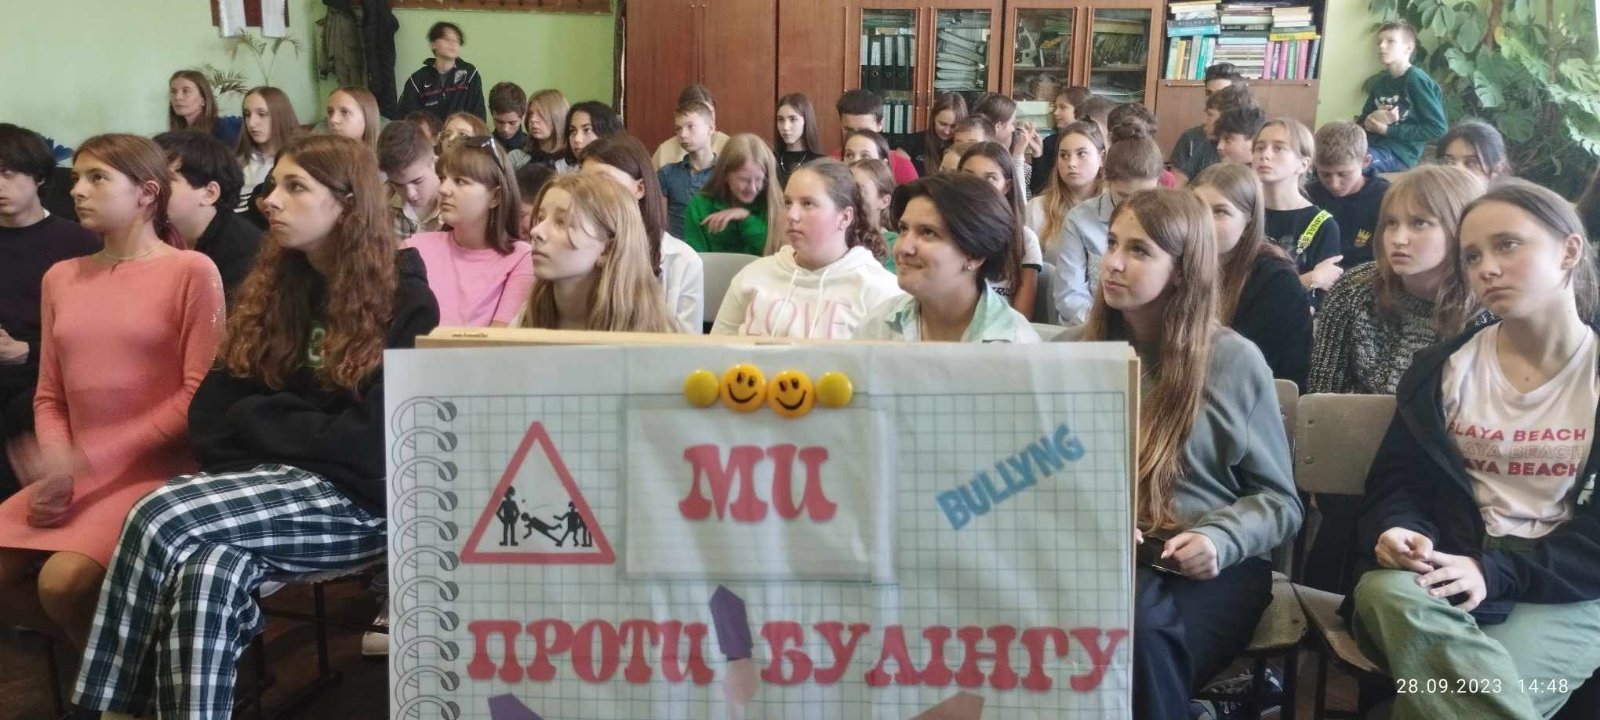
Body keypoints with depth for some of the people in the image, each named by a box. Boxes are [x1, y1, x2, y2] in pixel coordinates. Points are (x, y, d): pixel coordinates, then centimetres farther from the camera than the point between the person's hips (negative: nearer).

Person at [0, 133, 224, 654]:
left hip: (160, 471, -6)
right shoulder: (61, 278, 14)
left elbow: (199, 396, -11)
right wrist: (55, 469, -7)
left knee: (63, 581, -26)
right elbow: (50, 397, 13)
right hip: (74, 475, 7)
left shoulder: (191, 270, -5)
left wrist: (90, 458, -15)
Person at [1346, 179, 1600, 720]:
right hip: (1452, 570, 3)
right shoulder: (1441, 369, 12)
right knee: (1385, 591, -34)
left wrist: (1495, 571, -18)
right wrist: (1400, 532, -17)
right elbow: (1396, 481, 8)